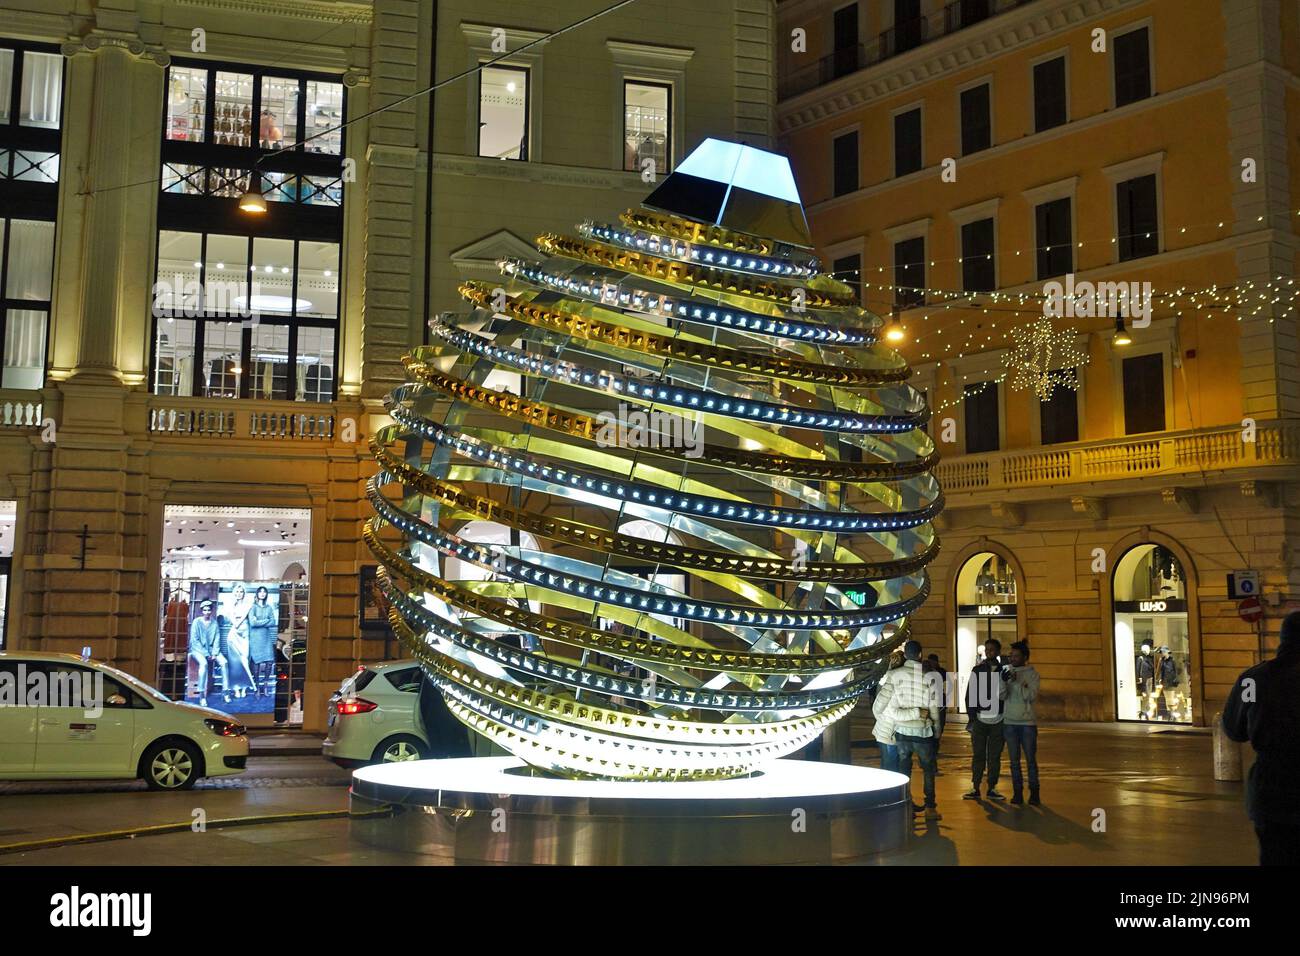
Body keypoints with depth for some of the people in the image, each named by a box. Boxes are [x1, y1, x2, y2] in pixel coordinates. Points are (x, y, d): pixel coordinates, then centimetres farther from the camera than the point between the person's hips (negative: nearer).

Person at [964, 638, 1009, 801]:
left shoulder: (1004, 670, 6)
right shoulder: (977, 670, 5)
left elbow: (1005, 695, 8)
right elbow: (970, 694, 3)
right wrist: (971, 717, -3)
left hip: (998, 720, 1)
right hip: (980, 718, 0)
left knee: (995, 756, 6)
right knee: (978, 755, 1)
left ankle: (992, 788, 13)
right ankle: (975, 788, 6)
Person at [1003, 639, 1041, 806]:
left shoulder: (1032, 674, 1)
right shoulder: (1007, 672, 7)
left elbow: (1032, 696, -11)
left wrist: (1018, 682, -20)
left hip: (1027, 723, -2)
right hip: (1009, 722, 2)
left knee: (1031, 759, 0)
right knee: (1014, 761, 4)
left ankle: (1034, 793, 8)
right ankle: (1017, 792, 8)